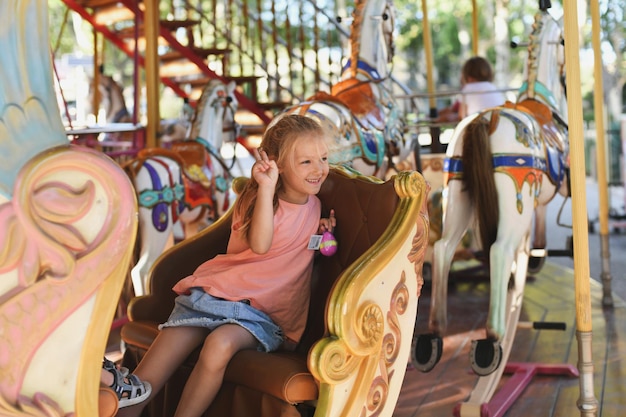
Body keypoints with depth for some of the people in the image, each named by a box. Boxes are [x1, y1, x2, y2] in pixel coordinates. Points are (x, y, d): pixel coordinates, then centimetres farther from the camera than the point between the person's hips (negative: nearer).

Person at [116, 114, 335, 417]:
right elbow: (259, 244, -24)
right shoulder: (262, 200, -2)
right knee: (147, 380, -15)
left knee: (220, 344, -34)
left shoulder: (313, 205, 12)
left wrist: (319, 232, 11)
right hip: (210, 294, -1)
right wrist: (267, 187, -33)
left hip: (260, 313, 1)